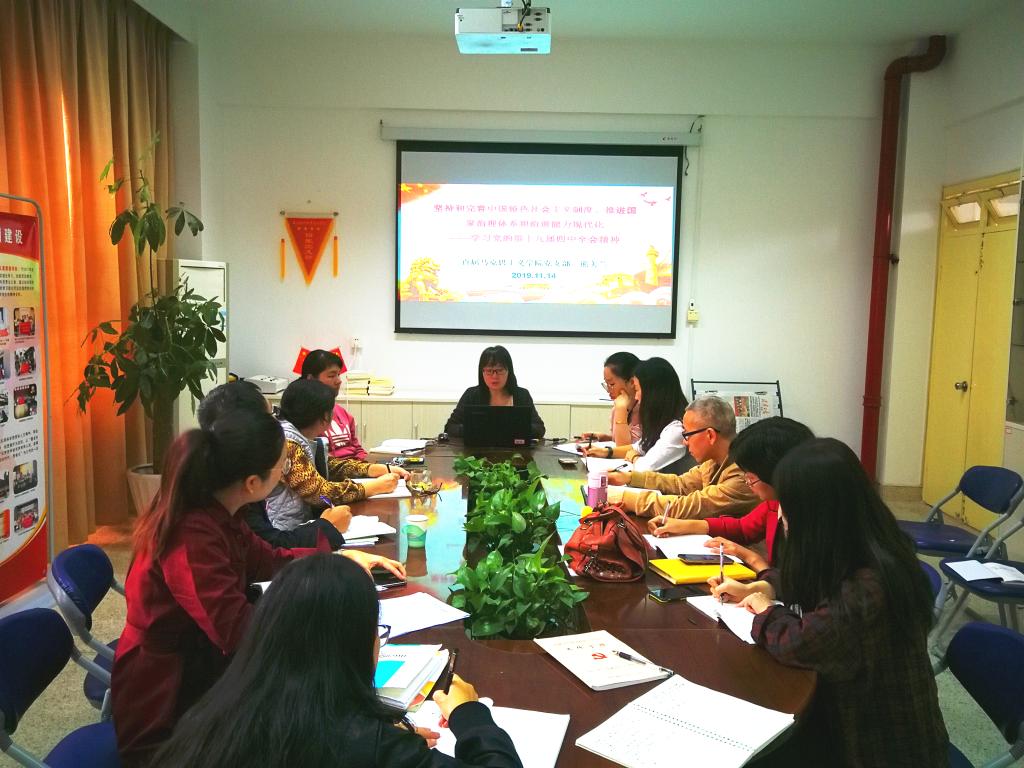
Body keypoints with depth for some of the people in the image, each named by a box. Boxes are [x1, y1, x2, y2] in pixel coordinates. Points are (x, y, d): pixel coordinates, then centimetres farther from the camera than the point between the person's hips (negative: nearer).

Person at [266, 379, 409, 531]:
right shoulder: (287, 442, -20)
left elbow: (332, 466, 15)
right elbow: (320, 492, -22)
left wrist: (386, 469, 6)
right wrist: (377, 486, -14)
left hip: (303, 521, 9)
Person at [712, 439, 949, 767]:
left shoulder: (871, 586, -33)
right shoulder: (856, 551, -5)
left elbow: (799, 643, -33)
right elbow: (807, 576, 16)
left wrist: (766, 611, -12)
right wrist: (757, 587, 2)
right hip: (852, 707, 7)